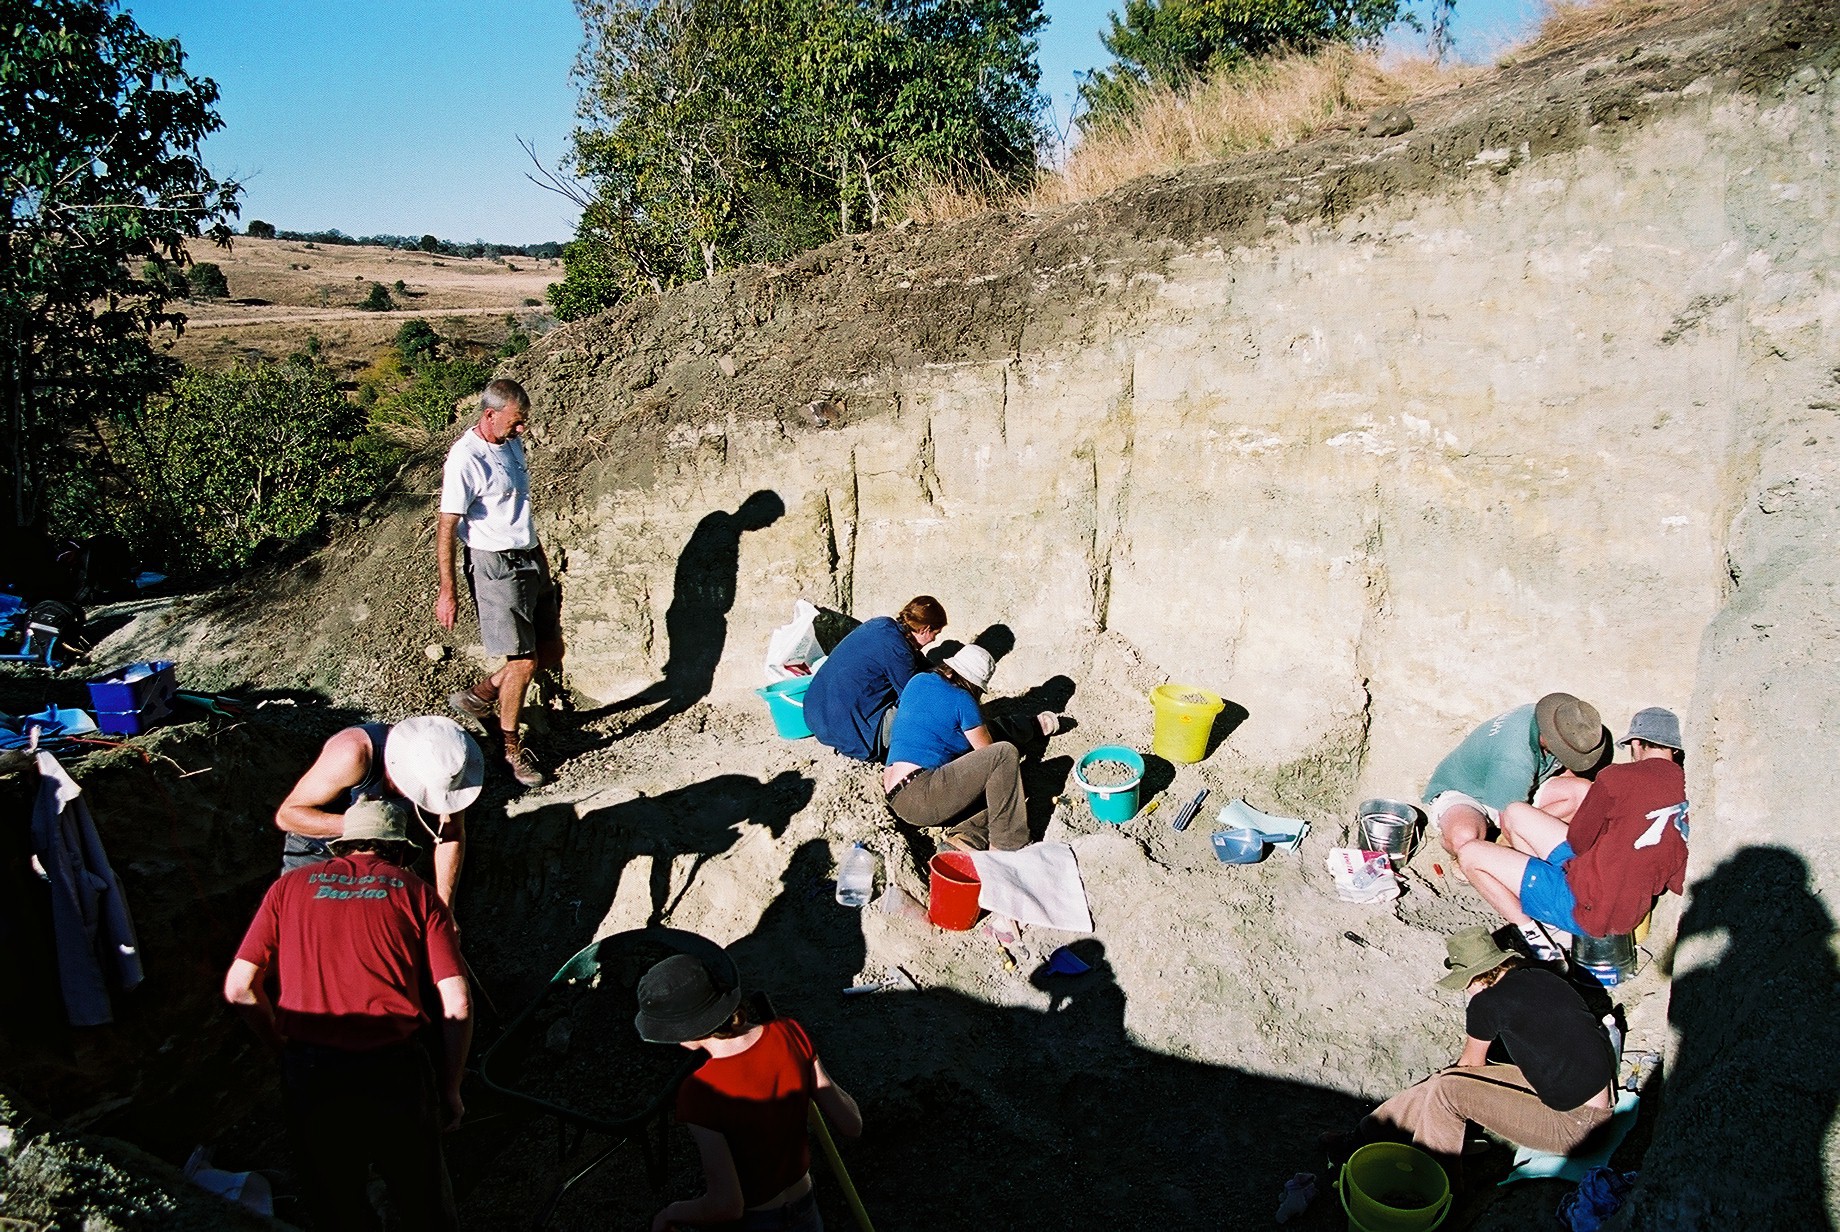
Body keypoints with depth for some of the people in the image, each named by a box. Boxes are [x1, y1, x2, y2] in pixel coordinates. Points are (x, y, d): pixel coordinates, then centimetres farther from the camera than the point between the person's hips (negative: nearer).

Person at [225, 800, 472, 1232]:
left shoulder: (290, 886, 13)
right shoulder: (418, 893, 7)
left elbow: (238, 988, 6)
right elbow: (457, 1006, 0)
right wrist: (450, 1092, 11)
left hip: (307, 1073, 2)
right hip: (393, 1069, -1)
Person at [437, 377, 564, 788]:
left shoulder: (511, 443, 7)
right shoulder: (466, 460, -18)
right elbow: (447, 527, -16)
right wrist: (446, 592, -15)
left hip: (530, 559, 9)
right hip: (496, 567, -9)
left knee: (550, 653, 11)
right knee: (523, 661, -6)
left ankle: (478, 696, 31)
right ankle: (512, 750, 13)